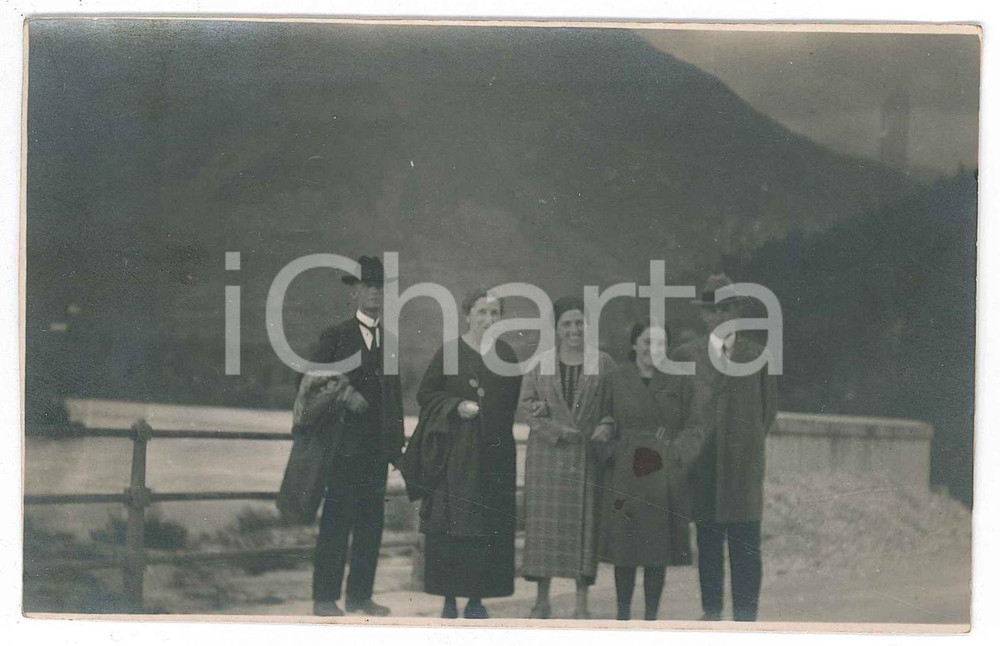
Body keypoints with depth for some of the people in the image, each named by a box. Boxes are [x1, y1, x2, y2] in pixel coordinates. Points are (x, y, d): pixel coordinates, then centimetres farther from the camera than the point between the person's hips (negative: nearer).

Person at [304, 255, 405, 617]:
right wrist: (342, 394, -16)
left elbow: (395, 391, 16)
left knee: (371, 522, 7)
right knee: (336, 521, -4)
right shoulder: (336, 336, 1)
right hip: (345, 444, -5)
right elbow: (314, 385, 0)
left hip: (378, 446, 5)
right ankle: (325, 597, 2)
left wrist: (397, 440, 11)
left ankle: (360, 595, 15)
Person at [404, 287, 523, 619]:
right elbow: (426, 394, -1)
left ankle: (477, 598, 9)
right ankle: (449, 598, 2)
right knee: (450, 525, -6)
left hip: (495, 452, 4)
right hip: (455, 451, -3)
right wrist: (457, 405, -14)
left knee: (490, 526, 1)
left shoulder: (507, 355, 10)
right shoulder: (450, 352, -1)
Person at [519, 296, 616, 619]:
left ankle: (581, 603, 9)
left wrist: (607, 425, -14)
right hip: (547, 454, 1)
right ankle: (542, 600, 14)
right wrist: (554, 428, -11)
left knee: (584, 522, 1)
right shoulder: (540, 363, 5)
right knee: (544, 521, 3)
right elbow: (526, 402, 3)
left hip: (588, 456, 0)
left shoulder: (603, 363, 4)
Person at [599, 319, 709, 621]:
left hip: (665, 479, 1)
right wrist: (613, 452, -6)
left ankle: (651, 616, 15)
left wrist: (674, 452, -9)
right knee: (625, 549, 4)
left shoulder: (679, 383, 4)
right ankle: (623, 615, 16)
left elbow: (695, 429, 3)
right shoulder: (616, 381, 3)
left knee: (658, 550, 5)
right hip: (625, 477, 0)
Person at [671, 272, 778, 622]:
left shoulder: (757, 356, 6)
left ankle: (745, 615, 3)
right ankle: (711, 611, 12)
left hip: (744, 463, 0)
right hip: (703, 467, 1)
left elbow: (769, 406, 12)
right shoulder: (685, 355, 7)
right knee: (708, 542, 5)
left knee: (746, 545, -2)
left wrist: (750, 442, 8)